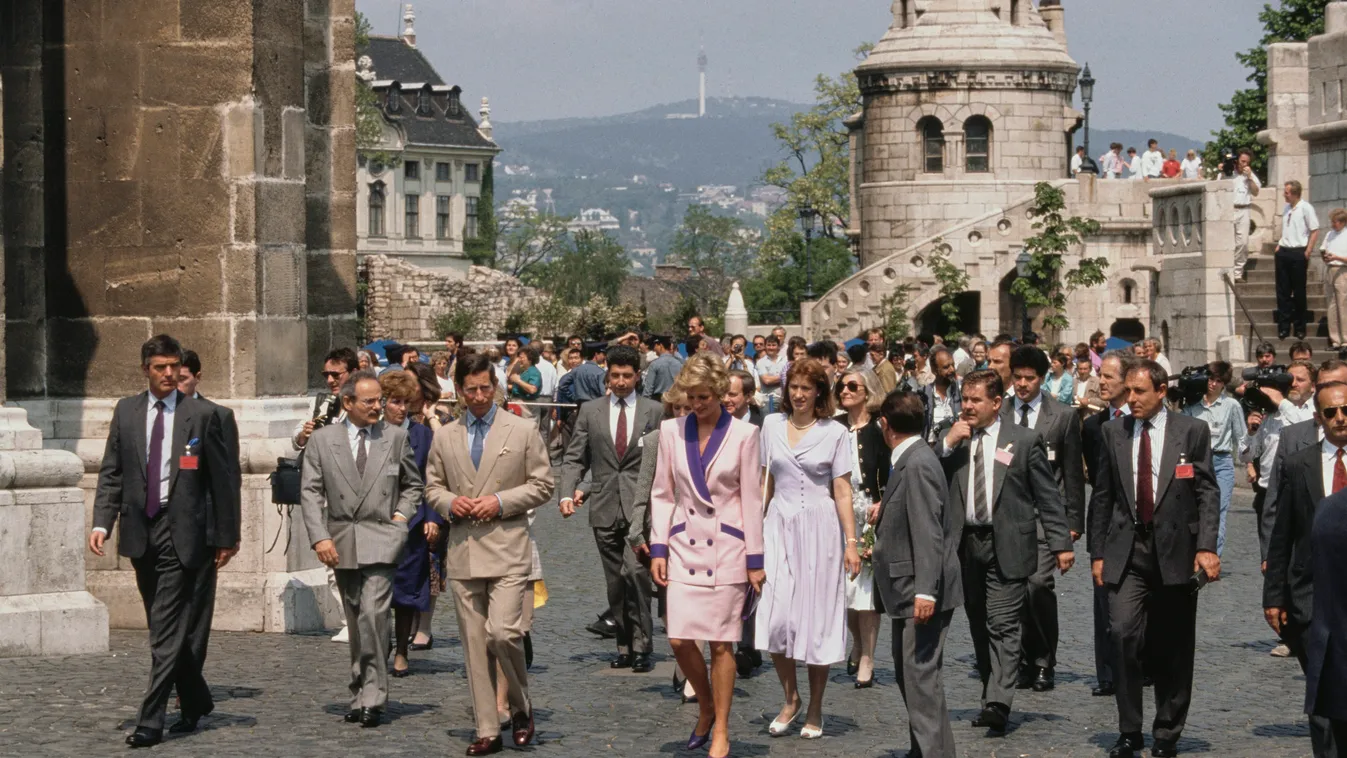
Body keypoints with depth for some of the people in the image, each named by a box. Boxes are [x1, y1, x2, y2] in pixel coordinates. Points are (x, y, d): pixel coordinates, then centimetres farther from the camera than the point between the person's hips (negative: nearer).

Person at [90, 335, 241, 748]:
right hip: (140, 530, 4)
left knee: (168, 630, -9)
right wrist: (102, 522, -6)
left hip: (183, 532, -4)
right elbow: (111, 473, 7)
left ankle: (151, 721, -9)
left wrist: (227, 535, -1)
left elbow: (225, 477, 0)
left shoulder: (202, 414, -3)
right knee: (165, 628, 13)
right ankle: (196, 701, 30)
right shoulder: (126, 411, 8)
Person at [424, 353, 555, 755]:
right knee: (474, 643, 3)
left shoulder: (522, 431, 3)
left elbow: (542, 486, 3)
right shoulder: (444, 438, 11)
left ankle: (521, 708, 8)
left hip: (507, 548, -3)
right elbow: (432, 487, 18)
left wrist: (500, 501, -10)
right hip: (463, 552, 3)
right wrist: (450, 503, -4)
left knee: (503, 632, -16)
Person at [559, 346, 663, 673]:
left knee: (636, 572, -17)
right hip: (605, 508, 3)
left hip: (641, 507, -3)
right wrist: (568, 492, -7)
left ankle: (640, 646, -11)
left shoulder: (654, 412, 6)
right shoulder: (590, 411, 11)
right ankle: (624, 646, 17)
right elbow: (574, 458, 9)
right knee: (615, 582, 7)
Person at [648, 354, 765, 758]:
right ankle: (706, 707, 22)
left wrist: (755, 560, -2)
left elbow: (751, 499, -2)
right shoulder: (671, 431, 3)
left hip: (727, 550, -2)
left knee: (721, 643, 0)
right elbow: (662, 494, 8)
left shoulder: (743, 434, -4)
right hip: (685, 547, 3)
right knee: (680, 639, -4)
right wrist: (658, 549, 2)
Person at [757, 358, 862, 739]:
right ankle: (790, 698, 13)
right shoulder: (772, 425, 6)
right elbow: (766, 481, 13)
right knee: (775, 616, -7)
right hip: (779, 526, 2)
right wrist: (756, 528, 11)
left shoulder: (834, 432, -1)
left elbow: (843, 491, -1)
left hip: (819, 530, -2)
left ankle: (814, 710, 14)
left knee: (817, 619, 2)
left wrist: (851, 543, -7)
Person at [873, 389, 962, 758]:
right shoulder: (908, 460, 11)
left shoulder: (917, 464, -18)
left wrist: (925, 591, -26)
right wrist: (885, 512, 31)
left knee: (920, 675, -11)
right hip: (909, 592, 11)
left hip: (923, 592, -11)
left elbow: (928, 532, -23)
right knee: (907, 672, 17)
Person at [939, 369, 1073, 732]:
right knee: (979, 626, 10)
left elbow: (1048, 496, 2)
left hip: (1007, 545, -4)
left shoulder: (1025, 440, 1)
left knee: (1003, 625, -12)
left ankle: (998, 703, -19)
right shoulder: (951, 439, 10)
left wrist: (1061, 543, -4)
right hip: (965, 544, 4)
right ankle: (991, 694, 19)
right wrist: (948, 444, -9)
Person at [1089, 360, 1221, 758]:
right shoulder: (1114, 432, 7)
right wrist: (1097, 552, 6)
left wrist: (1206, 547, -13)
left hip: (1174, 552, -1)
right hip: (1126, 552, 1)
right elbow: (1102, 496, 10)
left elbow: (1208, 493, -2)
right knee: (1123, 634, -14)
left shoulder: (1192, 431, 1)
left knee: (1172, 650, 5)